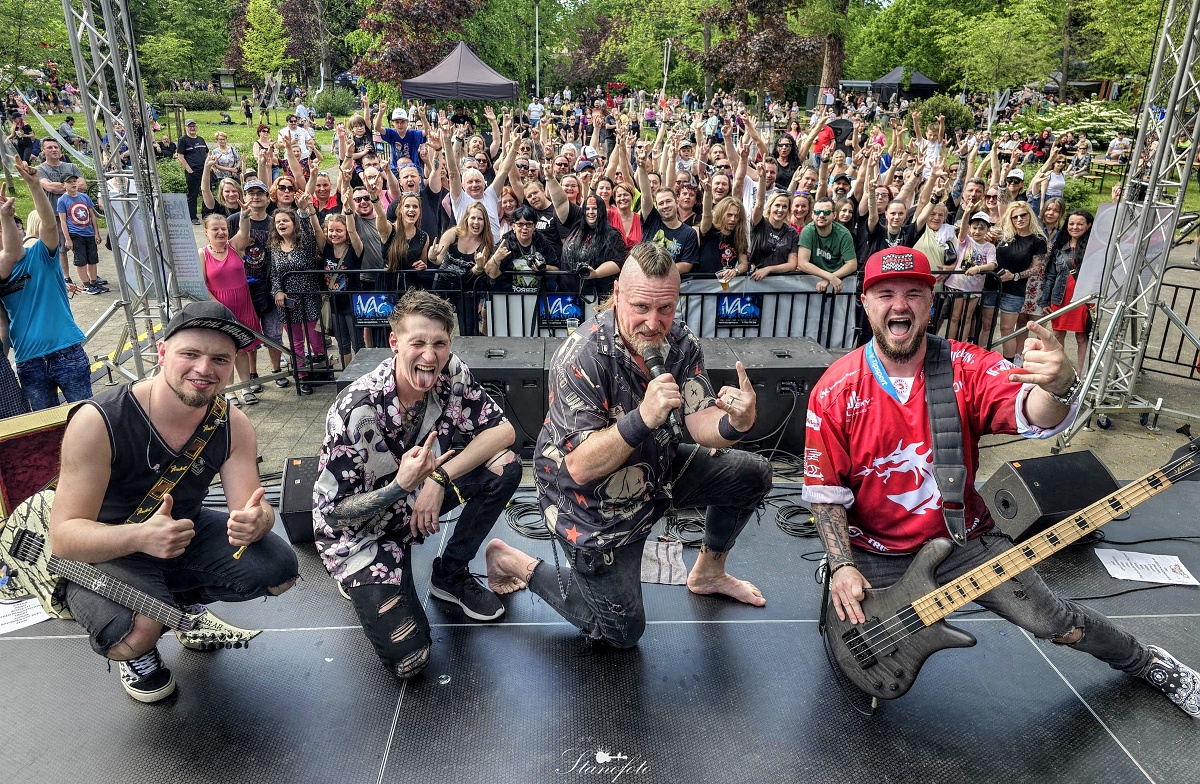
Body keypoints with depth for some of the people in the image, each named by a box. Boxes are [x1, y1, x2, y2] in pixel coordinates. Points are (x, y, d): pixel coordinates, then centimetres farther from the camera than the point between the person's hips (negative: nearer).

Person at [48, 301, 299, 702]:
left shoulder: (232, 425, -13)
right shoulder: (98, 422, -27)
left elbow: (254, 508, -16)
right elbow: (63, 534, -27)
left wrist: (255, 521, -42)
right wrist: (140, 537, -48)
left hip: (187, 531, 5)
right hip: (105, 552, -4)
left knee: (279, 571, -10)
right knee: (136, 633, -33)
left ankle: (183, 599, 18)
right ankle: (136, 654, 8)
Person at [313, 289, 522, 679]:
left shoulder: (452, 373, -17)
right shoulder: (356, 412, -30)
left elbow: (503, 430, -15)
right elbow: (333, 512, -23)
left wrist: (439, 477, -26)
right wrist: (401, 486, -39)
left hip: (420, 497, 5)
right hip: (362, 530, -5)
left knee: (505, 467, -18)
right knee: (407, 660, -17)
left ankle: (450, 575, 2)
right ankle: (362, 583, 15)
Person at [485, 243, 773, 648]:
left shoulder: (680, 342, -11)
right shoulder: (583, 357, -31)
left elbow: (702, 425, -17)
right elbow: (580, 467, -35)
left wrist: (735, 422, -40)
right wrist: (643, 418, -48)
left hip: (657, 470, 7)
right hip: (592, 499, -6)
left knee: (754, 474, 7)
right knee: (623, 631, 4)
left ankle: (708, 573, 29)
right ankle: (516, 563, 19)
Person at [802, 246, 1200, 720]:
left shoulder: (967, 368, -10)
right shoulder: (835, 391, -15)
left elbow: (1036, 417, -25)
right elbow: (825, 491, -11)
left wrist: (1059, 387, -48)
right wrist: (842, 567, -19)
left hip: (961, 540, 1)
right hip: (874, 553, -1)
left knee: (1055, 622, 3)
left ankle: (1147, 663, 36)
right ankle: (833, 579, 24)